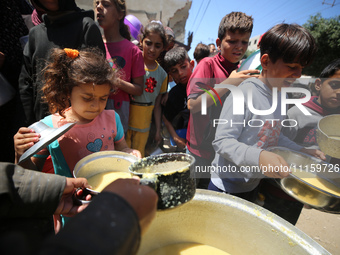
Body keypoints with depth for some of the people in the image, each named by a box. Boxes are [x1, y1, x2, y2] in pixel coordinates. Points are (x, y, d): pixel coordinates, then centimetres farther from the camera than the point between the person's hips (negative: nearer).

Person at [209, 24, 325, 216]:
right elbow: (222, 141, -27)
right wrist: (259, 157, -39)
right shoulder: (245, 93, -24)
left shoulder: (279, 95, 3)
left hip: (253, 185, 8)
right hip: (227, 187, -8)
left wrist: (301, 151, 4)